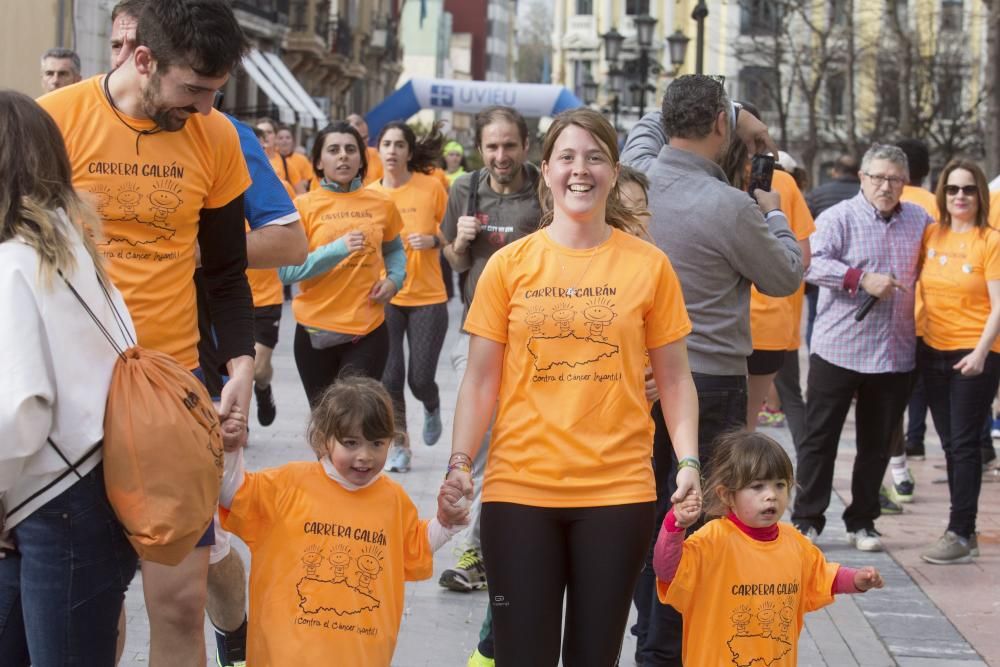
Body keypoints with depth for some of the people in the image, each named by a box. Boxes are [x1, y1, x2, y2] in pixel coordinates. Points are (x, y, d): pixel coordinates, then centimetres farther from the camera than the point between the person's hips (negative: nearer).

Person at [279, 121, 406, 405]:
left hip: (368, 329, 0)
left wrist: (394, 279, 2)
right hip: (316, 331, 0)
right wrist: (338, 249, -21)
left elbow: (394, 250, 23)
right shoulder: (303, 206, -3)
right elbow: (286, 271, -11)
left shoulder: (381, 204, 4)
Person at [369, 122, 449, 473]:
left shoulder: (431, 187, -6)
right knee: (389, 377, -2)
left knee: (420, 378, -2)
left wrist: (433, 240, -15)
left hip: (427, 298, -2)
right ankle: (399, 445, 17)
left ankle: (432, 407, 35)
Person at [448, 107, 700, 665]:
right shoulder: (509, 264, 2)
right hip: (520, 490, 0)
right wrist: (460, 461, -7)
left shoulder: (649, 265, 1)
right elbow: (482, 379, 4)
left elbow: (674, 377, 5)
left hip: (618, 490, 0)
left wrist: (688, 460, -6)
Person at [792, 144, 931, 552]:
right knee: (821, 438, 1)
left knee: (877, 443, 10)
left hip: (895, 354, 4)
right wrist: (862, 279, -24)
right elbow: (812, 262, -19)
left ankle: (861, 522, 21)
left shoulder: (920, 222, 10)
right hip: (838, 348, -4)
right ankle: (806, 520, 9)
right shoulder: (838, 218, -6)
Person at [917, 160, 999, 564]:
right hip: (933, 350, 6)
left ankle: (960, 535, -4)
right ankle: (963, 527, 21)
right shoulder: (931, 234, 6)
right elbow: (916, 282, 19)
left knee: (964, 444, -6)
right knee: (950, 444, 11)